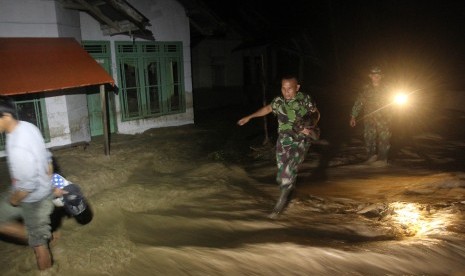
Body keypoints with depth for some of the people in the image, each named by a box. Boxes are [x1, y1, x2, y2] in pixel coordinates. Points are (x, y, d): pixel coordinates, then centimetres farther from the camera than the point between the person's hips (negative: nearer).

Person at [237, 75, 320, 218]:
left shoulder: (305, 99, -11)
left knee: (289, 169, -18)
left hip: (301, 141, -3)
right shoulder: (278, 101, -4)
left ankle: (282, 200, 1)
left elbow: (316, 114, 3)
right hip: (283, 140, 3)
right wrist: (249, 117, 15)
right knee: (282, 172, 6)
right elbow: (267, 108, 15)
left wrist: (310, 127, -15)